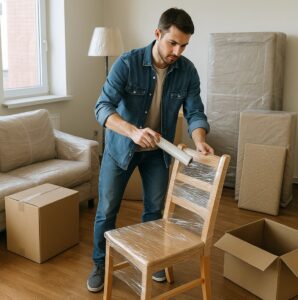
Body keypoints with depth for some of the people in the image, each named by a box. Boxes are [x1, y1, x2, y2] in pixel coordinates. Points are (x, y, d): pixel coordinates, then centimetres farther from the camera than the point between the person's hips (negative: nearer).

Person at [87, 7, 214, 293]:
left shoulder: (187, 71, -13)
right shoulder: (127, 63, -24)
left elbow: (194, 112, -12)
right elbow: (103, 107, -31)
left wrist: (199, 141, -34)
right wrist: (133, 131, -48)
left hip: (158, 150, 3)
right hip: (120, 146, -3)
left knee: (155, 208, 12)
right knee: (107, 210, 4)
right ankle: (100, 265, 24)